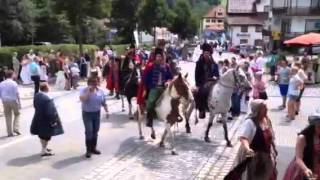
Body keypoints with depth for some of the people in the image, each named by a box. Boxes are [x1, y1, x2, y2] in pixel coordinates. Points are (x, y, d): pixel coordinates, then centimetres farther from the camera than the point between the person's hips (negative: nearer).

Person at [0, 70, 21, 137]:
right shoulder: (14, 83, -11)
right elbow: (17, 94, -12)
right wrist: (19, 103, -7)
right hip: (13, 101, -4)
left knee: (8, 116, 10)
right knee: (17, 114, 15)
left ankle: (10, 132, 13)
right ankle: (15, 128, 3)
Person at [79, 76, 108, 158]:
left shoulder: (100, 91, 3)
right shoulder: (84, 91, -8)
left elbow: (104, 103, 10)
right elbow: (82, 99, -28)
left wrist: (107, 111, 3)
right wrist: (88, 90, -25)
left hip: (97, 113, 4)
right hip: (87, 113, -4)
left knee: (95, 132, 10)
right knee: (89, 132, -8)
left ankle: (93, 148, 23)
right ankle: (88, 150, 0)